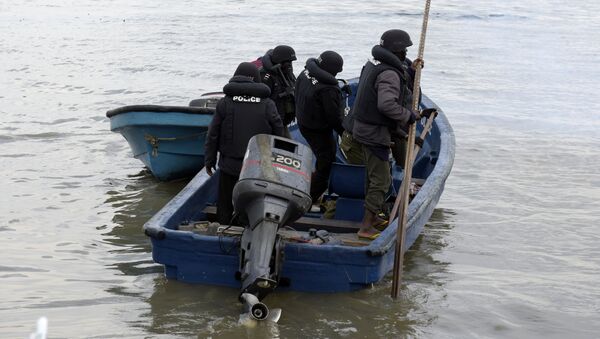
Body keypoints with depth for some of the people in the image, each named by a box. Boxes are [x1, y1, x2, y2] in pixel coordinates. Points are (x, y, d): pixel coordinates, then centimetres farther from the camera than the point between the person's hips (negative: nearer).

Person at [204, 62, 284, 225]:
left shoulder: (224, 103, -4)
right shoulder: (268, 105, -5)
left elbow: (213, 135, -1)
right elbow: (278, 135, 3)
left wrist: (209, 161, 10)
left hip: (229, 166, 0)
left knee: (225, 206, 12)